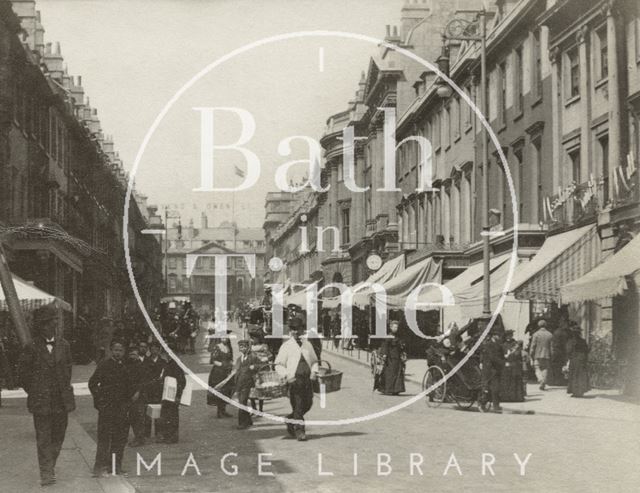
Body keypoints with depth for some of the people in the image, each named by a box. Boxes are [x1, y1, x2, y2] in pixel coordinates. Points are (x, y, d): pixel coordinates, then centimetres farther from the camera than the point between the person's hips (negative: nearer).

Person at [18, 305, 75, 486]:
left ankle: (50, 467, 25)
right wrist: (33, 391, 1)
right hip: (41, 401, -4)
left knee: (58, 436, 10)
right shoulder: (32, 347, -6)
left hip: (61, 400, 4)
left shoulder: (64, 345, 5)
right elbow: (22, 372, 2)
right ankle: (46, 473, -3)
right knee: (43, 438, -4)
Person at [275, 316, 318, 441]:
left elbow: (314, 361, 23)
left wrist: (314, 371, 2)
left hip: (307, 379, 5)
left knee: (308, 404, 7)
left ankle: (290, 418, 30)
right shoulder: (286, 346, 1)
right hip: (294, 379, -5)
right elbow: (279, 364, 1)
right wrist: (286, 375, -14)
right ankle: (299, 431, 2)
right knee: (298, 405, -7)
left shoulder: (307, 344, 13)